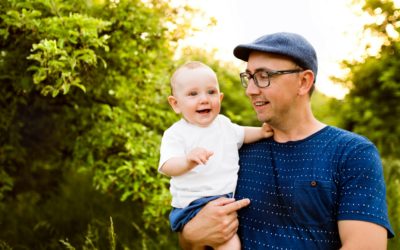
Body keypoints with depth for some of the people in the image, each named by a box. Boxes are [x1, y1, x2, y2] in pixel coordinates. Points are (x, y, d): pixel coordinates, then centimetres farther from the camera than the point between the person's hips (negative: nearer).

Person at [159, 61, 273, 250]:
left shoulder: (224, 123, 9)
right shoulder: (176, 134, -11)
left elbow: (241, 134, 30)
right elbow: (167, 167, -25)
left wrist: (261, 132, 11)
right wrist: (188, 161, -46)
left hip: (233, 197, 7)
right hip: (196, 204, -7)